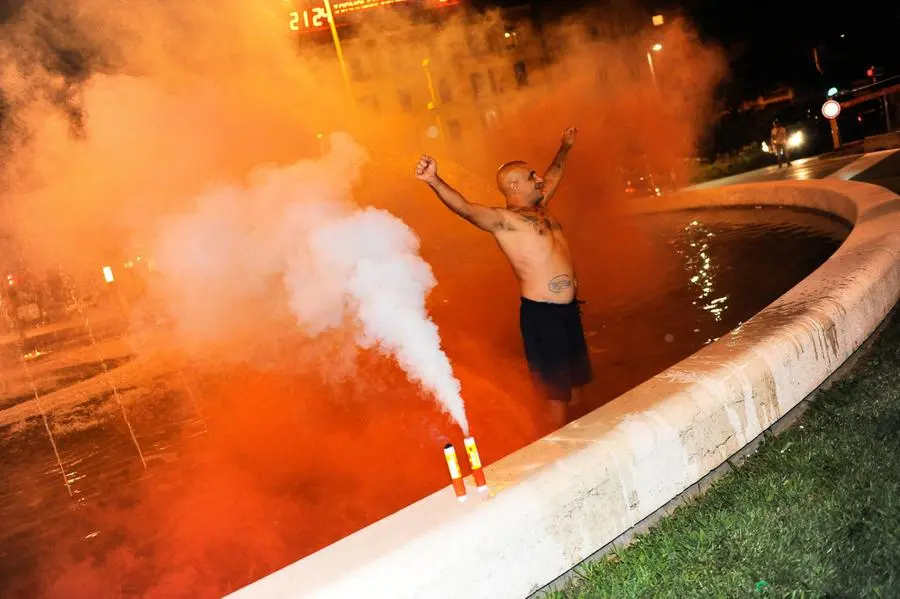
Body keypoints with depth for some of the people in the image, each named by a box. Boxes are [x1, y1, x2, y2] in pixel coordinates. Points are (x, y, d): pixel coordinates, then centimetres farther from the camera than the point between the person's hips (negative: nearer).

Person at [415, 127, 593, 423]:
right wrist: (433, 181, -44)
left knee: (577, 380, 18)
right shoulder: (503, 219, -12)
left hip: (568, 307, 9)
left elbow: (552, 177, 34)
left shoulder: (539, 207, 14)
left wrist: (565, 147, 44)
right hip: (541, 312, -9)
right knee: (557, 392, -5)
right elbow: (465, 208, -28)